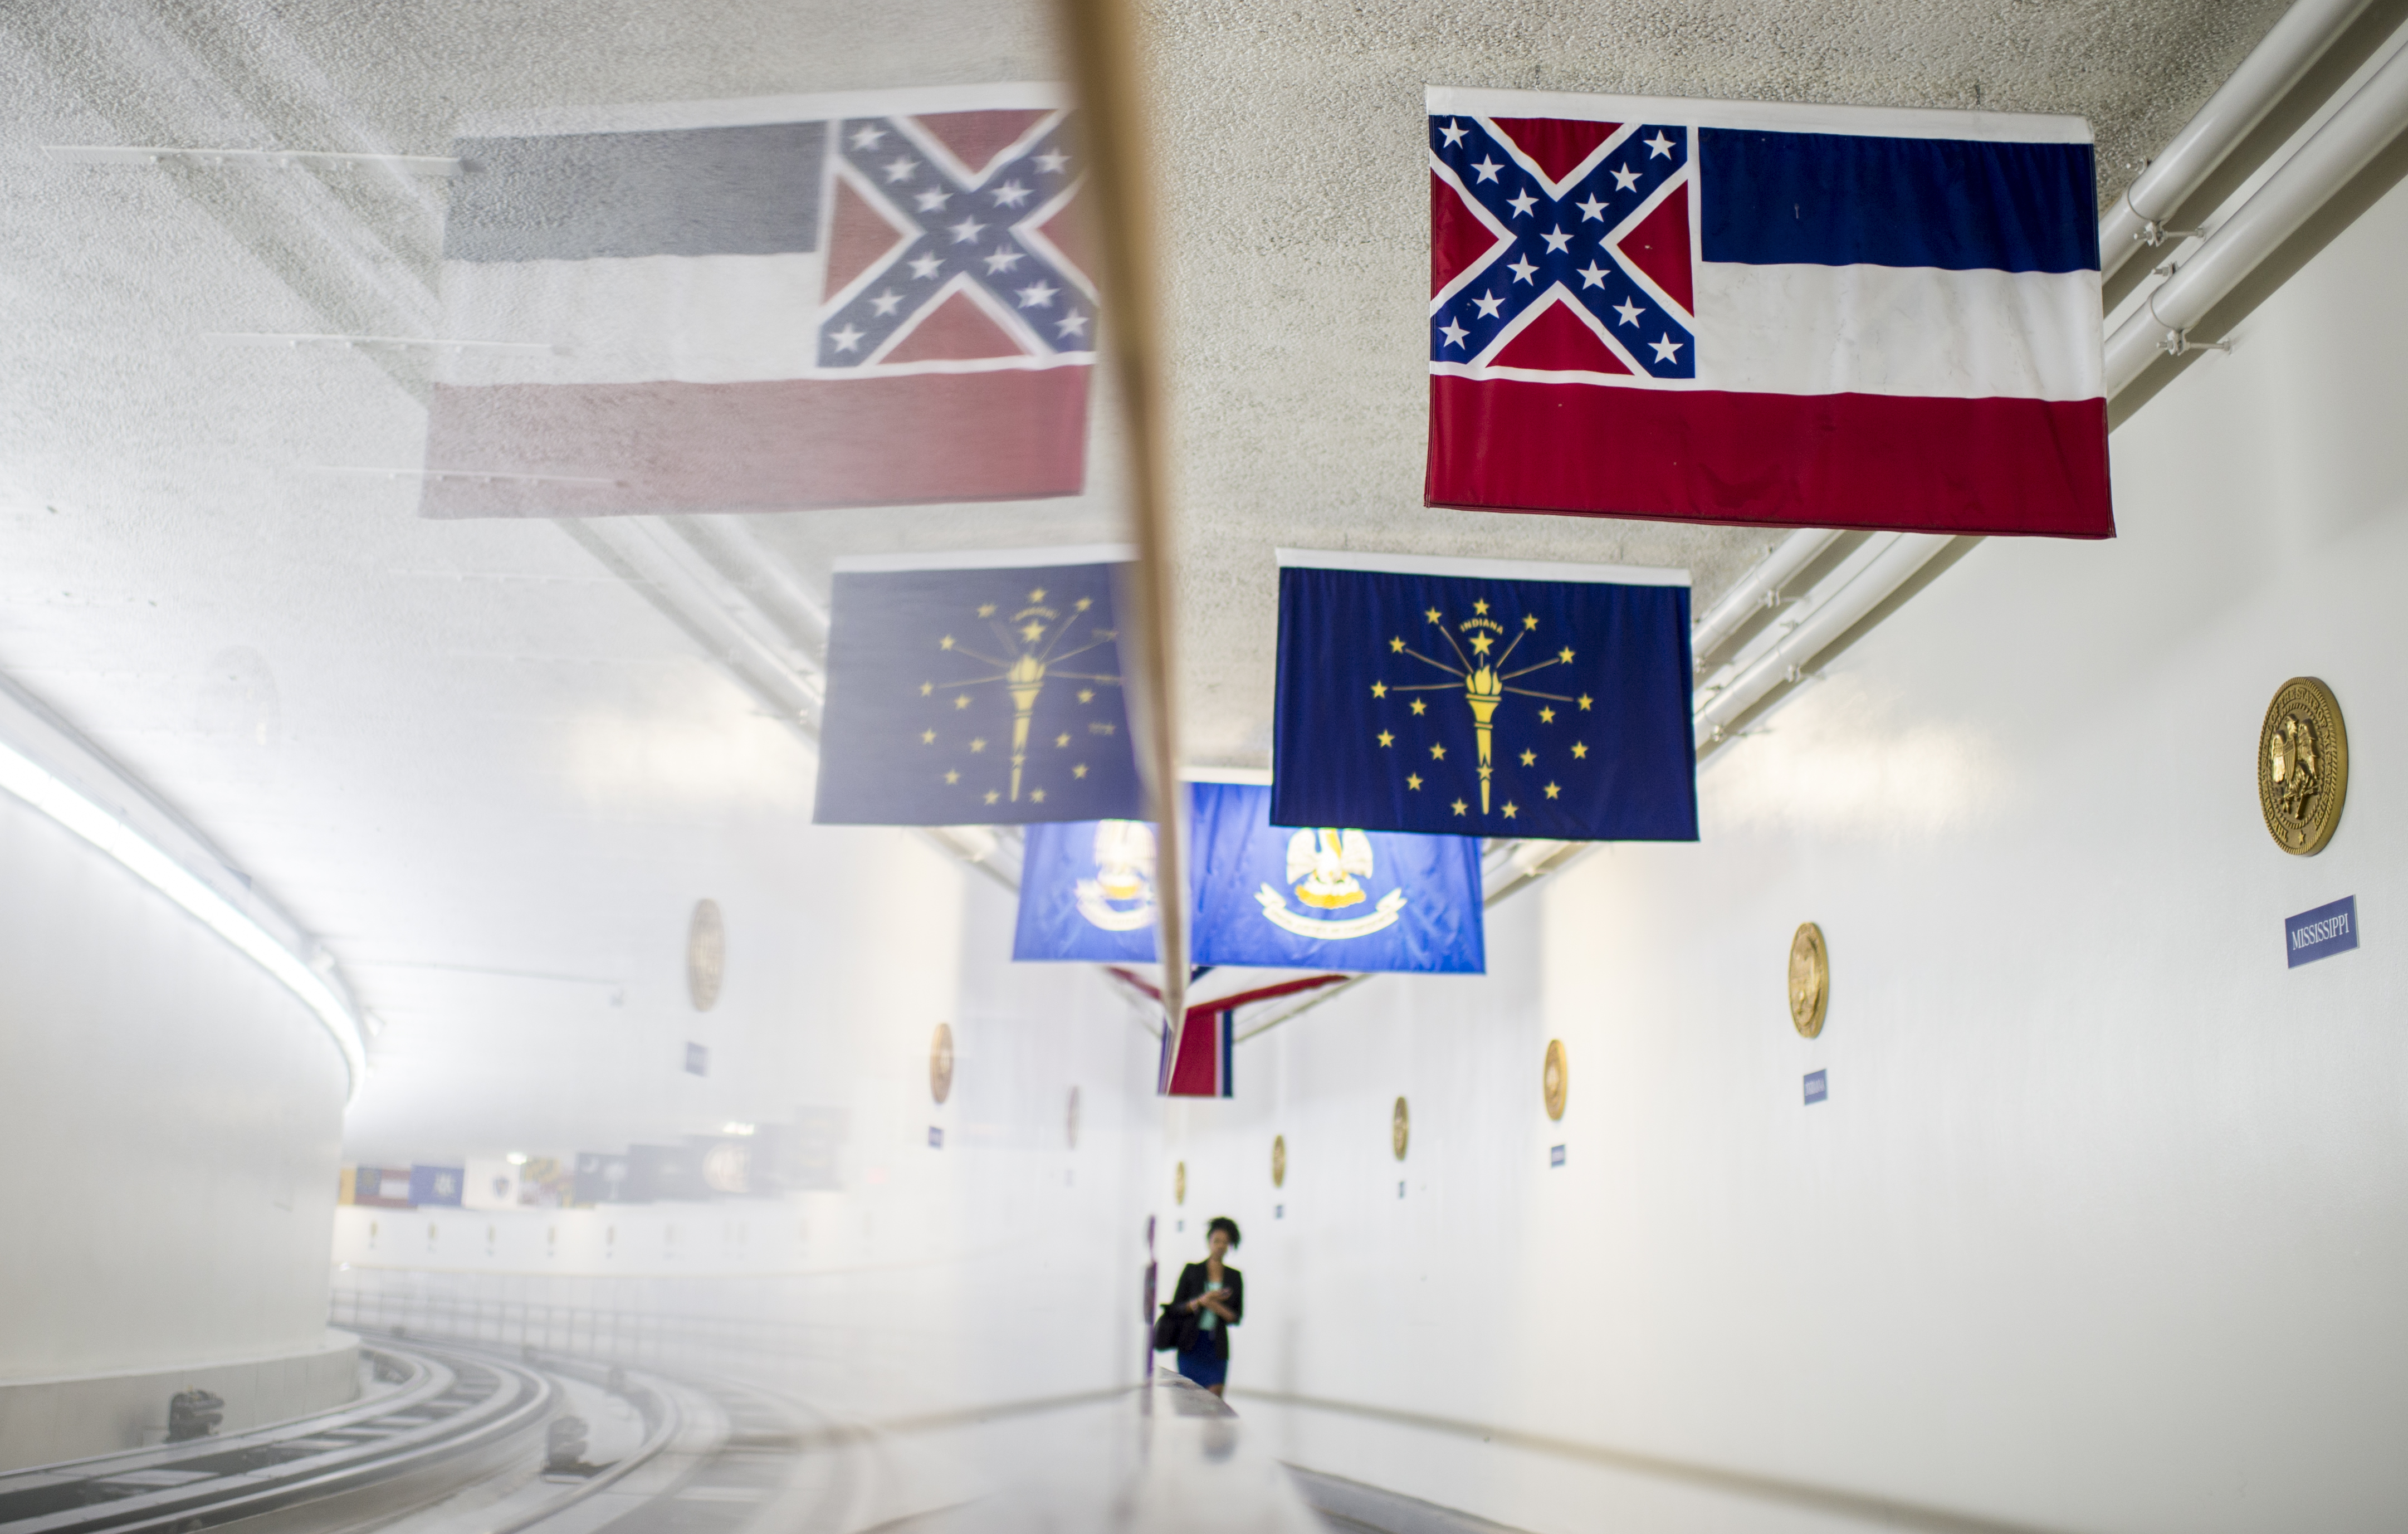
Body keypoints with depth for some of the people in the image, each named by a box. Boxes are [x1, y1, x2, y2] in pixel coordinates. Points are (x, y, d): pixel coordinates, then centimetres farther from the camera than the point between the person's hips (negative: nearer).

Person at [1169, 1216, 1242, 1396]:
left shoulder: (1235, 1277, 8)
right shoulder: (1192, 1271, 4)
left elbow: (1237, 1317, 7)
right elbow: (1175, 1307, 1)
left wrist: (1218, 1308, -12)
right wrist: (1200, 1301, -15)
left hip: (1217, 1348, 1)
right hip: (1191, 1346, -1)